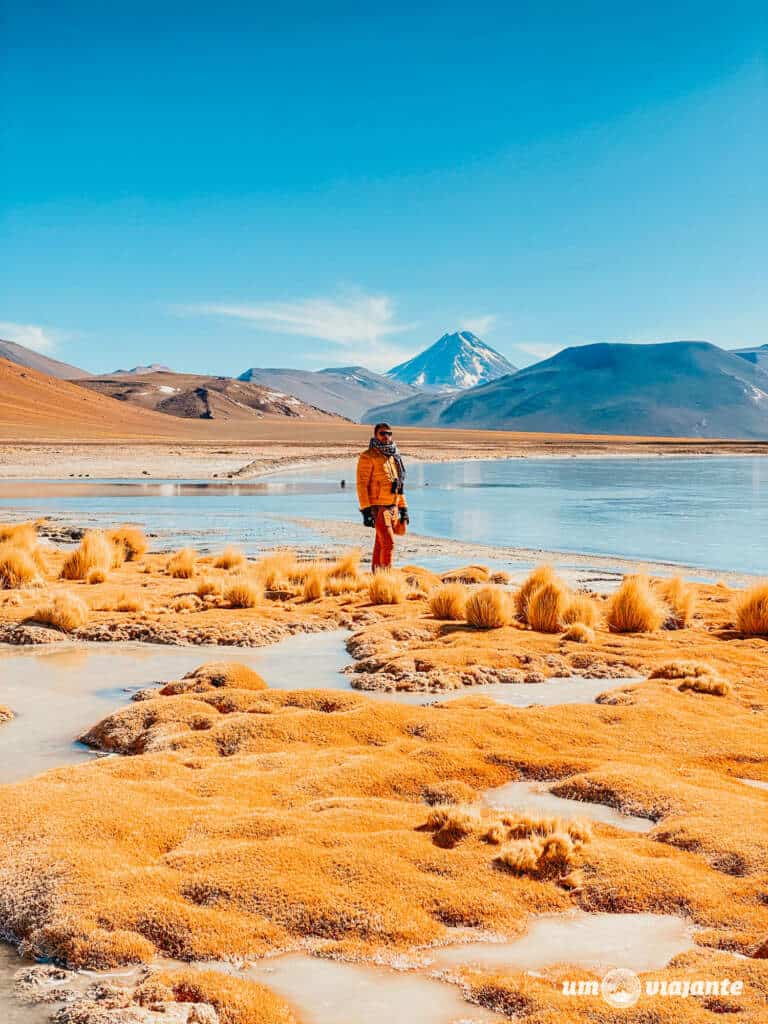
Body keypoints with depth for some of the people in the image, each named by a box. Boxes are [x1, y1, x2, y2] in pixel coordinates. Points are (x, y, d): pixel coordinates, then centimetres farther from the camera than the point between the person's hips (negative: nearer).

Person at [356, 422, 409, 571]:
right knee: (388, 544, -14)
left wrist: (403, 508, 16)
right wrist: (366, 510, -20)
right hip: (377, 508, -7)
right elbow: (361, 484, -13)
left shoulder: (393, 457, 15)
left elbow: (399, 485, 20)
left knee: (380, 545, 10)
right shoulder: (368, 457, -9)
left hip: (392, 508, 7)